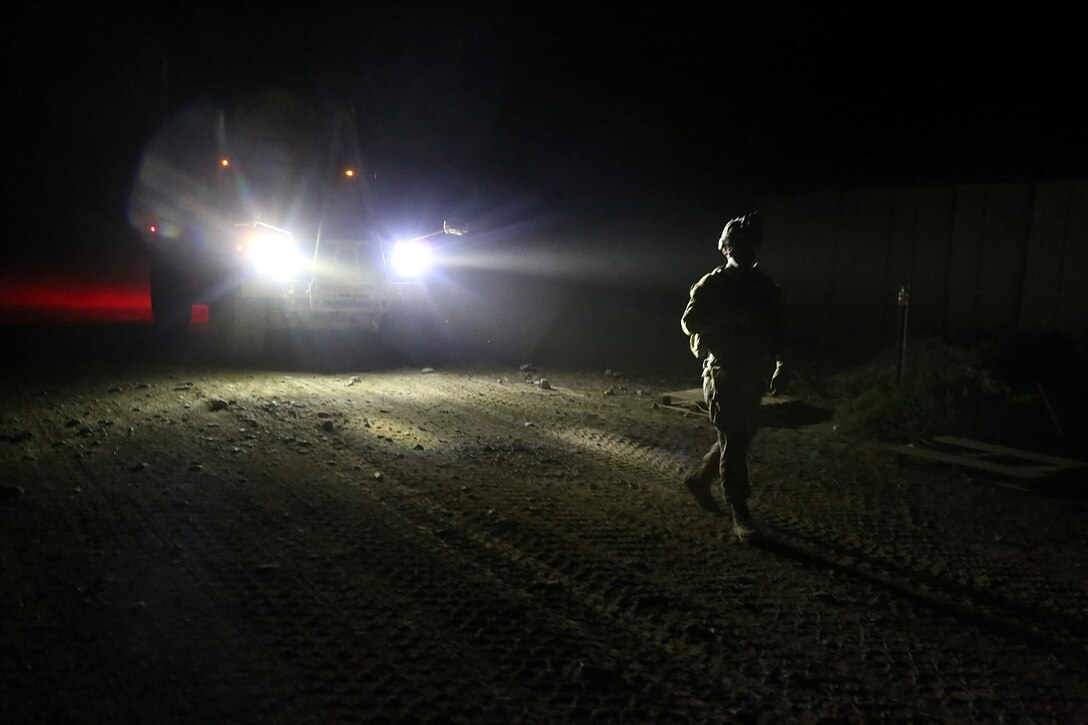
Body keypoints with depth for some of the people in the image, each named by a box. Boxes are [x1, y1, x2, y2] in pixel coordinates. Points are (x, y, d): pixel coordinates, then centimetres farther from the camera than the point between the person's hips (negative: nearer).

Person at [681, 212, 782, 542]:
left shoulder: (765, 286, 12)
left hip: (751, 376, 6)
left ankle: (699, 478, 36)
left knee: (739, 438, 13)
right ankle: (740, 515, -2)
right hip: (723, 375, -6)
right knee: (733, 443, -8)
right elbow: (689, 322, -14)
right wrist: (730, 316, -23)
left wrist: (776, 362, 1)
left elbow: (774, 330, 17)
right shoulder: (712, 285, -4)